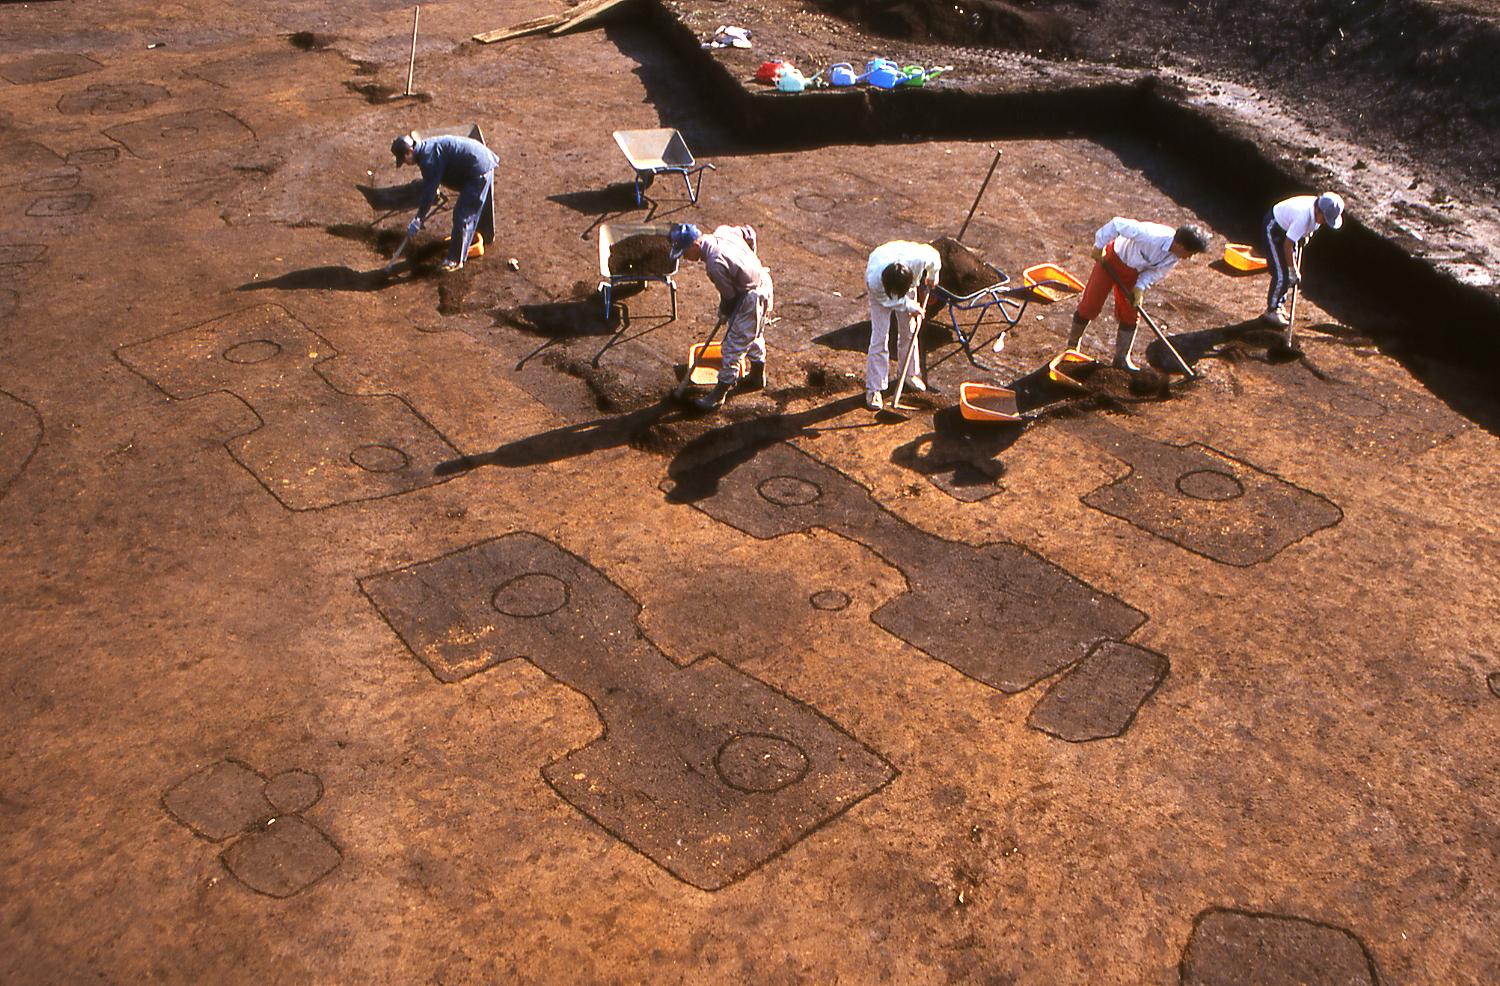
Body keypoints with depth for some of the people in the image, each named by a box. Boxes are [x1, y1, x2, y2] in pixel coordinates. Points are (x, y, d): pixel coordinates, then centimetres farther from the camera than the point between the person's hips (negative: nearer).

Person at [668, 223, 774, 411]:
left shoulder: (715, 263, -30)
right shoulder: (721, 231, -6)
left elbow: (729, 295, -17)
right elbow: (749, 232, 11)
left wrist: (724, 313, 3)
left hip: (751, 298, -10)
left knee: (733, 347, 0)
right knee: (755, 335, 28)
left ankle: (720, 393, 11)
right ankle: (757, 375, 48)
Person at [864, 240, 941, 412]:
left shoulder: (919, 258, -43)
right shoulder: (874, 280, -45)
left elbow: (934, 256, -16)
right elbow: (887, 300, -21)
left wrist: (933, 275, 1)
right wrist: (911, 306, -17)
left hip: (908, 283, 3)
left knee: (909, 331, 10)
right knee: (879, 337, -7)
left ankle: (910, 373, 32)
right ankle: (874, 388, 1)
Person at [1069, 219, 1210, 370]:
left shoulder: (1175, 257, -19)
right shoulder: (1150, 235, -41)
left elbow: (1157, 272, -4)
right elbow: (1117, 224, -35)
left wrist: (1140, 288, -19)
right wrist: (1099, 246, -24)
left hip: (1134, 272, 6)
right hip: (1112, 260, -6)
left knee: (1130, 314, 4)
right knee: (1090, 305, -1)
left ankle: (1122, 358, 15)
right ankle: (1072, 345, 19)